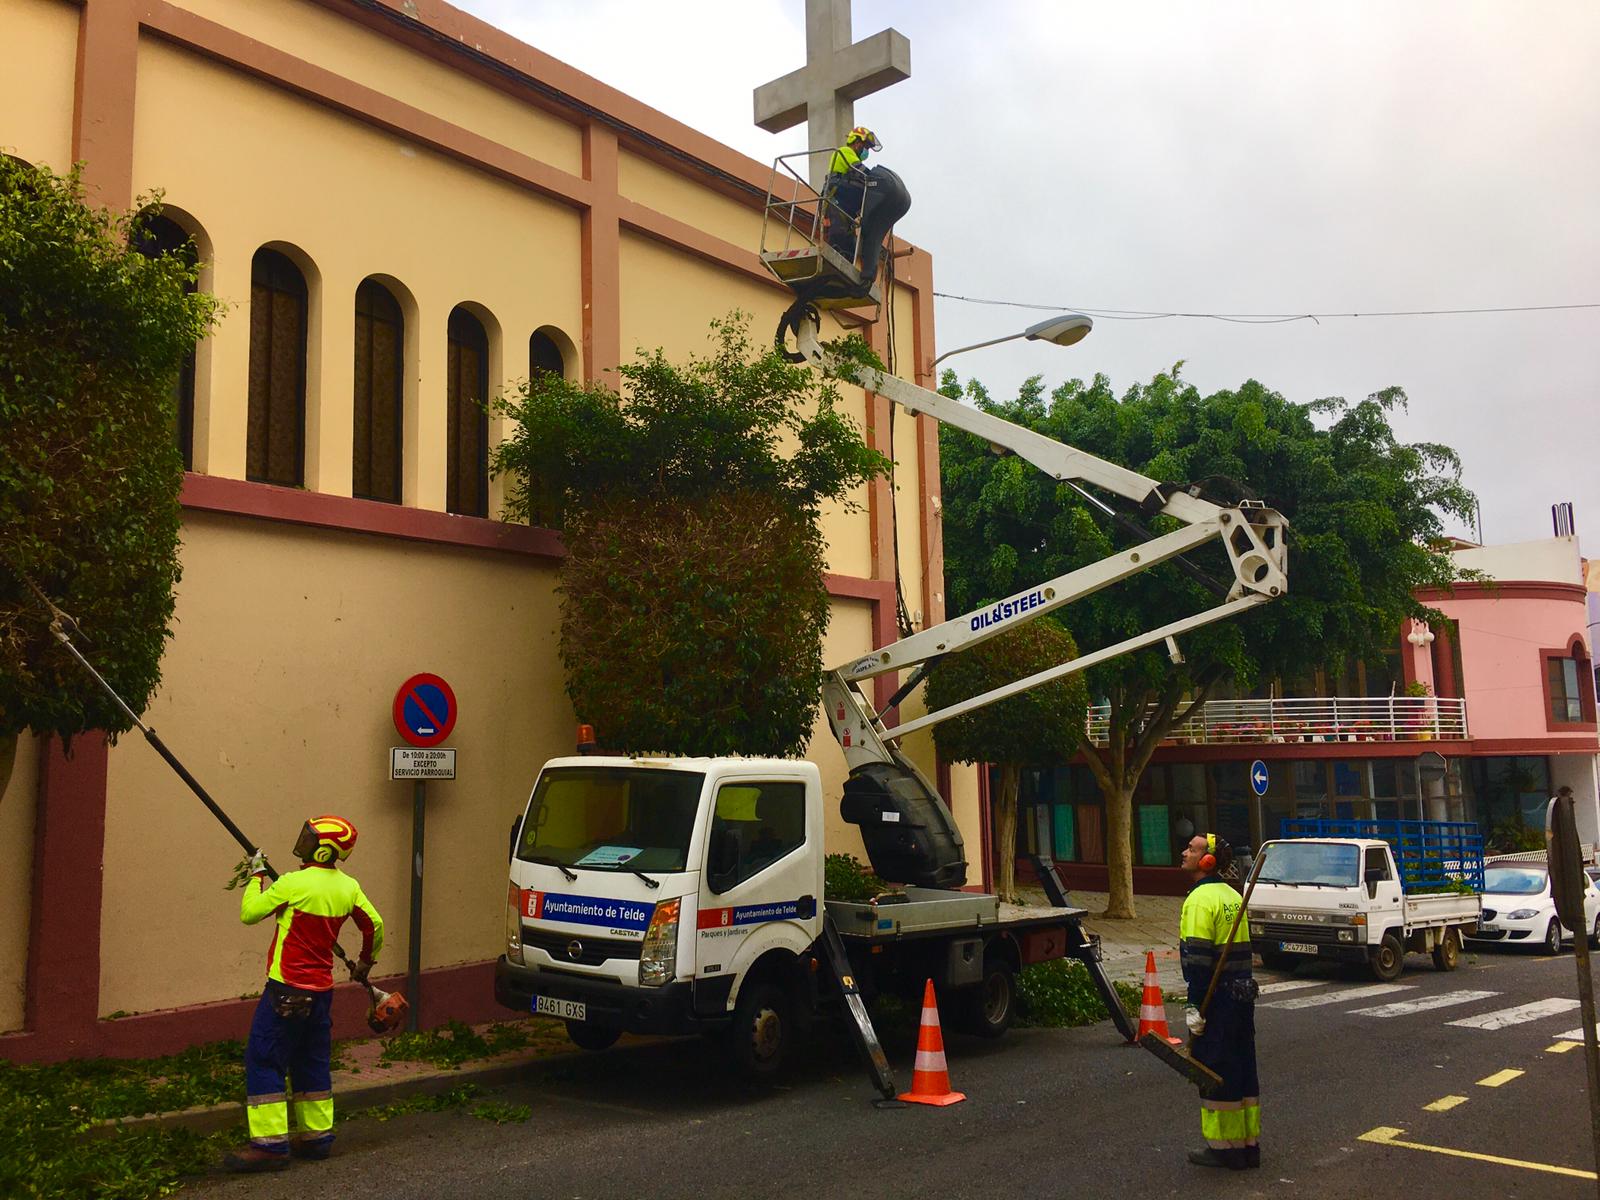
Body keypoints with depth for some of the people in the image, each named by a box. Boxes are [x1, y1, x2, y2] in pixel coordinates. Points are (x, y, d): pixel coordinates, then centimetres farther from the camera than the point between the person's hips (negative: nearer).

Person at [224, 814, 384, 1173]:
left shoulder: (295, 883, -17)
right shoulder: (348, 887, 4)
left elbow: (249, 913, -8)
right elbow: (375, 926, 14)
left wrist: (257, 875, 7)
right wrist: (365, 962, 31)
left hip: (287, 989, -7)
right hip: (321, 990, 7)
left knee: (264, 1061, -1)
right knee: (312, 1062, 17)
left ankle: (270, 1145, -2)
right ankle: (316, 1136, 22)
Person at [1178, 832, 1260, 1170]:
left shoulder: (1200, 900, -16)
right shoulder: (1233, 896, 13)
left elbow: (1198, 959, -21)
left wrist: (1194, 1006, -19)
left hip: (1216, 999, -9)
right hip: (1242, 994, 9)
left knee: (1215, 1073, 1)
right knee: (1243, 1071, 13)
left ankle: (1223, 1148, 7)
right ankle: (1249, 1145, 21)